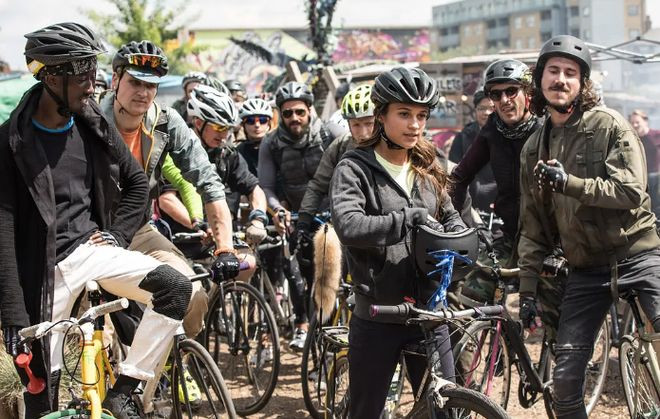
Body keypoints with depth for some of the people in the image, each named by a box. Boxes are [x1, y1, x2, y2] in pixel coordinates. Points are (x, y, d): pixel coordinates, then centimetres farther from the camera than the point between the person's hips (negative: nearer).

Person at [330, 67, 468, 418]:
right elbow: (348, 226, -23)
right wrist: (410, 218, -25)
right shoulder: (355, 169, -7)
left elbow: (450, 218, 21)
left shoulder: (426, 170, 11)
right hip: (377, 318, -5)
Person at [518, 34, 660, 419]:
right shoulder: (534, 149, 11)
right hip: (587, 269, 4)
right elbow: (533, 225, 15)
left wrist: (569, 182, -24)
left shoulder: (609, 125, -4)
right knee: (565, 379, 0)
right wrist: (527, 289, 10)